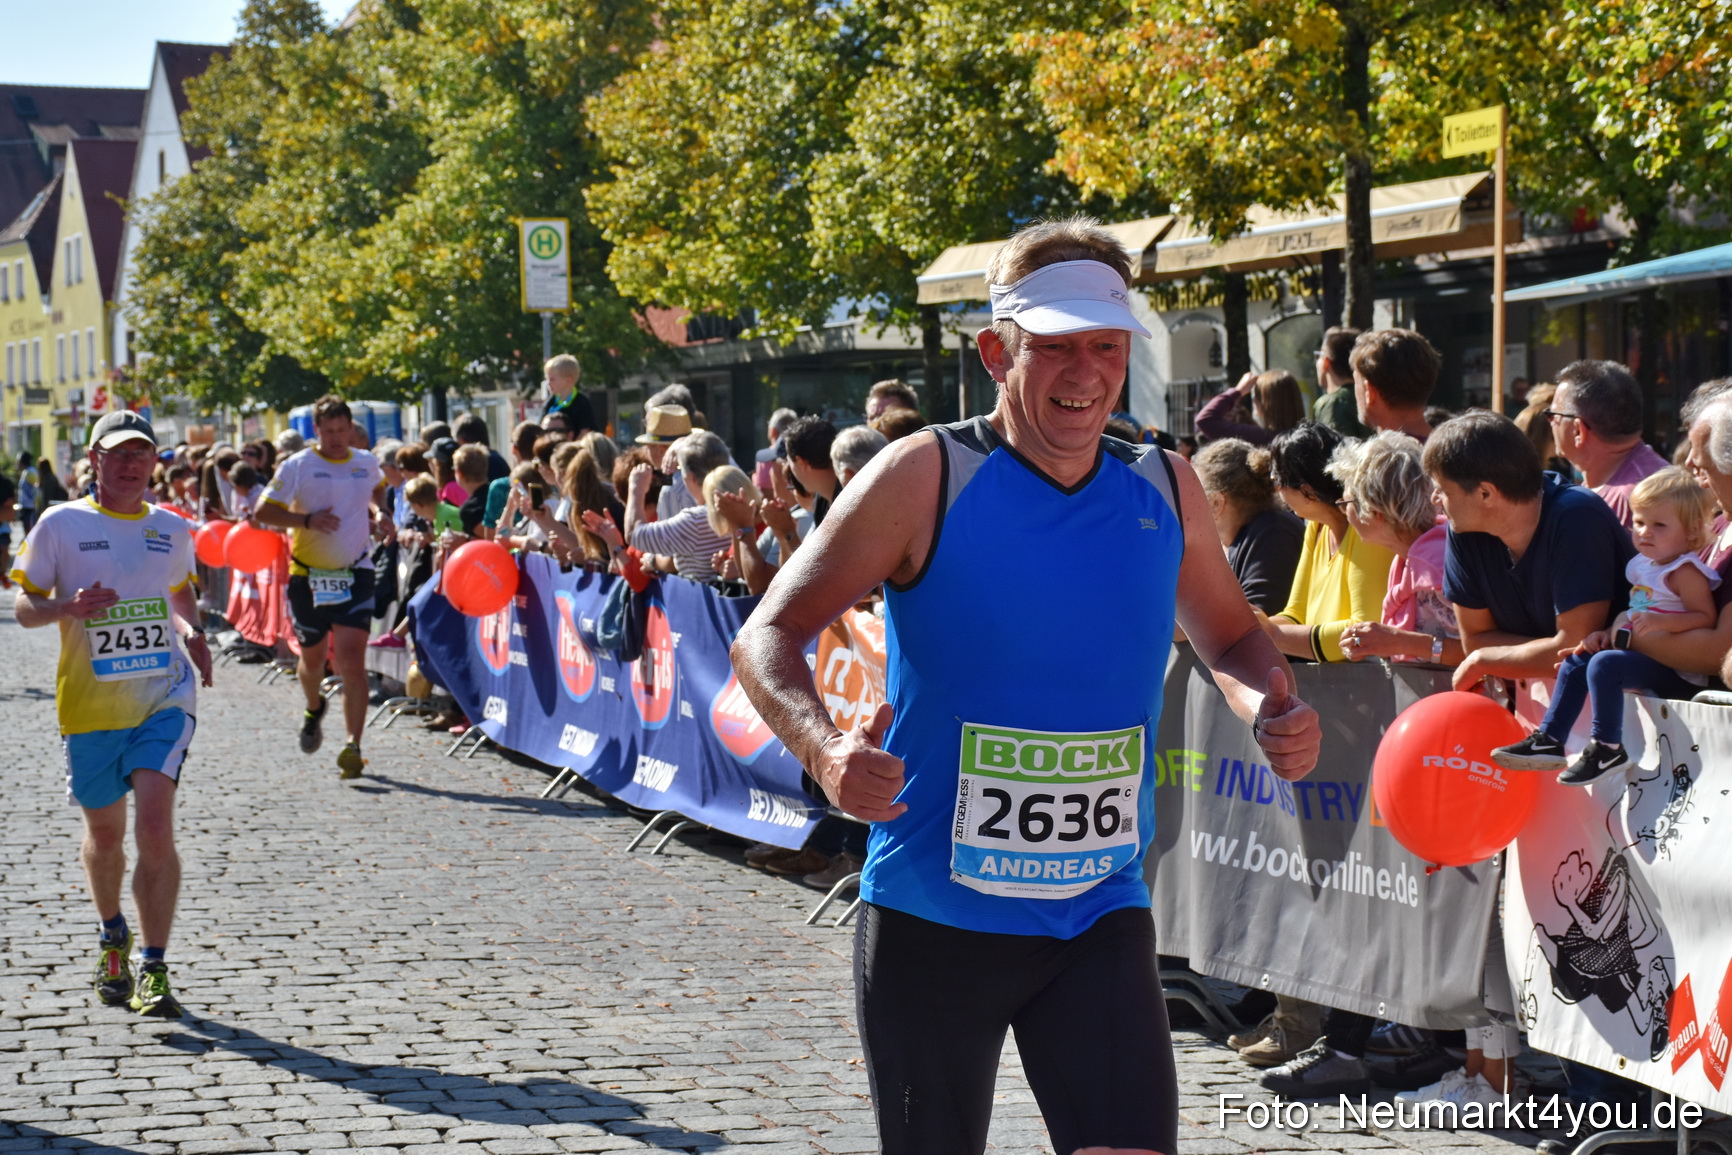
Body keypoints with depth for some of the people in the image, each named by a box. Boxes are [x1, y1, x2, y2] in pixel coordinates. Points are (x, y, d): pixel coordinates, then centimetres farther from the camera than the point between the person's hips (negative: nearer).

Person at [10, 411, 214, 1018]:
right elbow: (23, 606, 1)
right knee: (104, 832, 13)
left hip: (164, 696, 0)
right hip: (90, 703, 0)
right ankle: (112, 936, 42)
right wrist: (70, 607, -20)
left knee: (155, 825, -16)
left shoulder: (172, 529, 7)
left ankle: (154, 970, -11)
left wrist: (191, 630, 5)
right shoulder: (60, 524, -1)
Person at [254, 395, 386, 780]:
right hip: (309, 575, 0)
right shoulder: (297, 466, -6)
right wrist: (307, 519, -20)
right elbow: (263, 511, -9)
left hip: (355, 574, 0)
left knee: (352, 658, -14)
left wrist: (377, 514, 10)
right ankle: (314, 709, 48)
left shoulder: (366, 463, 5)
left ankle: (352, 746, -16)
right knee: (312, 658, 14)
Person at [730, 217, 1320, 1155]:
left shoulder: (1165, 490, 2)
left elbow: (1228, 636, 18)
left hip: (1100, 917, 3)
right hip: (929, 917, -2)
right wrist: (825, 751, -31)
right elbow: (768, 637, -11)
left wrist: (1270, 708, -5)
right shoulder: (925, 477, -10)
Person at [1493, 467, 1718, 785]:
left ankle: (1607, 749, -22)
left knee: (1604, 664, -28)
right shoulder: (1643, 565, 15)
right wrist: (1608, 633, 7)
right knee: (1576, 661, 11)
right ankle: (1549, 740, 8)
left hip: (1675, 671, -10)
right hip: (1641, 658, 10)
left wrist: (1661, 621, -31)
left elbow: (1706, 618, -21)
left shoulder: (1684, 572, -13)